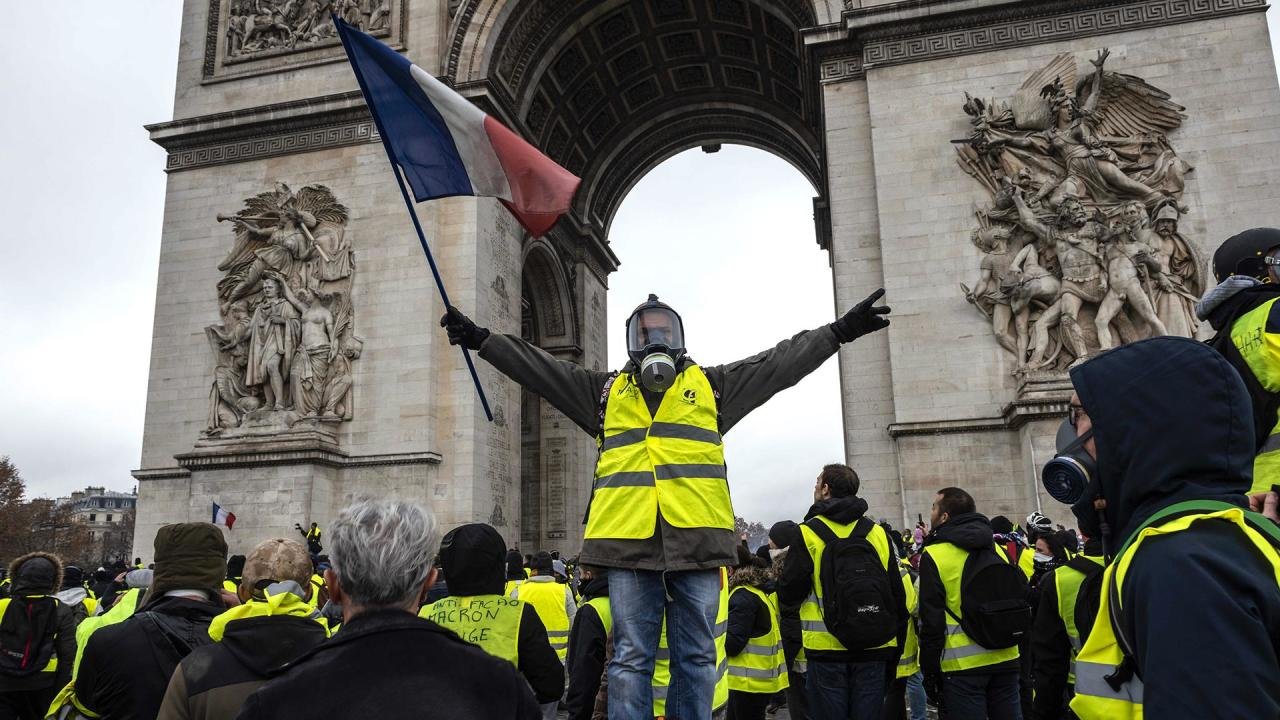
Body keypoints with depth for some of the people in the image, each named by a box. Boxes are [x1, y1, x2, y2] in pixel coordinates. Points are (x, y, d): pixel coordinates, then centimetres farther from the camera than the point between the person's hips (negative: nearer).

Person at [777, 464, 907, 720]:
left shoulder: (809, 533, -6)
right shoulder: (878, 533, 6)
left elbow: (788, 593, -7)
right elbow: (898, 596, 8)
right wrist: (895, 652, 15)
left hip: (828, 647, -3)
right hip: (874, 650, 4)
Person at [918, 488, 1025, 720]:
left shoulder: (934, 555, -9)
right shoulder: (996, 549, 8)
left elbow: (931, 620, -9)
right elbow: (1022, 597, 13)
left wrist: (929, 672, -4)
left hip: (963, 665, -6)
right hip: (1005, 659, 6)